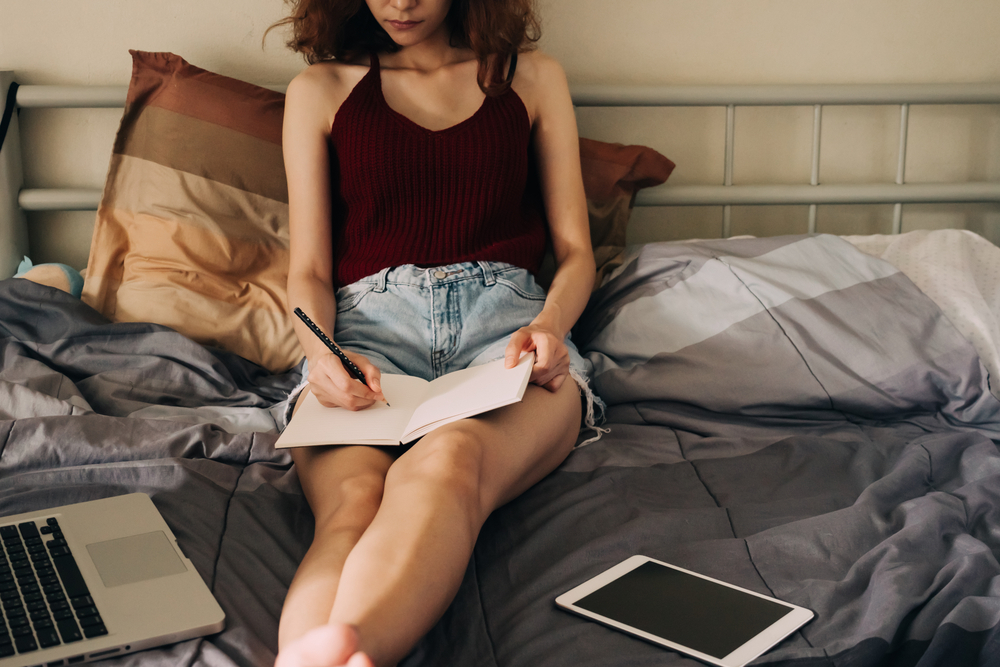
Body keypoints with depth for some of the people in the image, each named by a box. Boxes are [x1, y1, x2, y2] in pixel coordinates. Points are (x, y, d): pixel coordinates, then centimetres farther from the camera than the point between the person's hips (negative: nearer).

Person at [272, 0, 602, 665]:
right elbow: (309, 272, 15)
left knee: (446, 462, -40)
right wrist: (322, 352, -9)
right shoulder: (320, 89, 22)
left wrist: (551, 324, -5)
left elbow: (576, 251, 19)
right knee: (350, 501, -36)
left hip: (503, 318, -1)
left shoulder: (533, 76, 23)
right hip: (367, 323, 1)